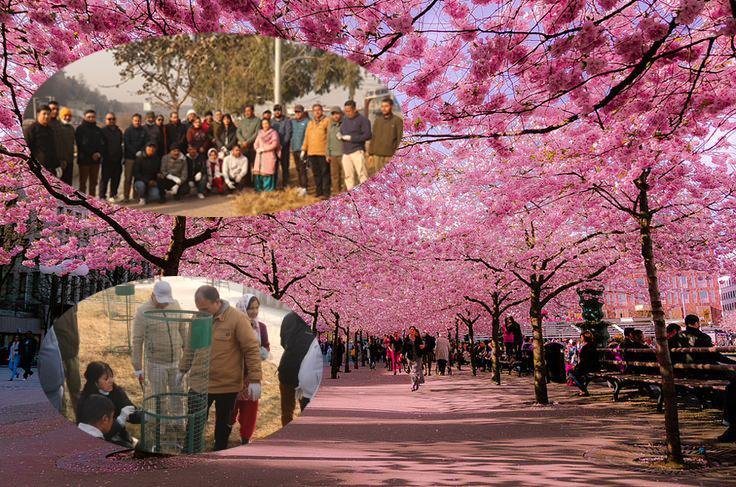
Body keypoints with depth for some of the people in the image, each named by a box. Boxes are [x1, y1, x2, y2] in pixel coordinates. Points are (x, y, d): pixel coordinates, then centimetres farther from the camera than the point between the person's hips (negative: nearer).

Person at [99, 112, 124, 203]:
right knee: (104, 179, -2)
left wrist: (121, 157, 19)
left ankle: (112, 195, 22)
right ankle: (102, 197, 6)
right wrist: (102, 155, -10)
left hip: (117, 160, 5)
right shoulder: (103, 131, -4)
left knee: (116, 179, 9)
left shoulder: (118, 131, 16)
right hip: (107, 160, -5)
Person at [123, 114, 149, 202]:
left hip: (141, 157, 2)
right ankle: (126, 196, 1)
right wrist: (136, 153, -12)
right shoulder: (128, 131, 5)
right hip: (130, 157, -2)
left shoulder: (144, 131, 11)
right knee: (128, 177, -3)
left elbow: (146, 143, 6)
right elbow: (127, 144, -2)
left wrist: (141, 152, -10)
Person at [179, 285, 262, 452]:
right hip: (199, 383, 3)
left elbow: (252, 350, -13)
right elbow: (190, 346, 16)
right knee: (194, 422, 6)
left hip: (227, 385, -3)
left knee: (223, 424, 16)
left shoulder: (237, 318, -15)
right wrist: (182, 369, 23)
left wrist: (255, 380, -14)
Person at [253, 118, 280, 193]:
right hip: (259, 155, 5)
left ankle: (268, 190, -1)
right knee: (257, 172, -1)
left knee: (266, 172, -9)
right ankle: (259, 190, 8)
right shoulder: (260, 132, 18)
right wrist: (257, 149, -6)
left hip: (269, 155, -5)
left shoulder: (273, 132, 2)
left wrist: (264, 149, -11)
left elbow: (275, 144, -9)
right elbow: (256, 143, 17)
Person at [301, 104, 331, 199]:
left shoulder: (327, 121, 1)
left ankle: (326, 192, 0)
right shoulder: (310, 123, 20)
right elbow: (306, 137, 23)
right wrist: (303, 149, 17)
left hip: (323, 152, -6)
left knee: (325, 172, -4)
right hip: (311, 152, 6)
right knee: (316, 173, 11)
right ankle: (319, 190, 21)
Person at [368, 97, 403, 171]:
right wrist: (370, 153, 10)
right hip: (377, 155, 5)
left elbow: (400, 140, -5)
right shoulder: (377, 120, 14)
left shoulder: (398, 121, -2)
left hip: (391, 156, -4)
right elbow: (373, 138, 16)